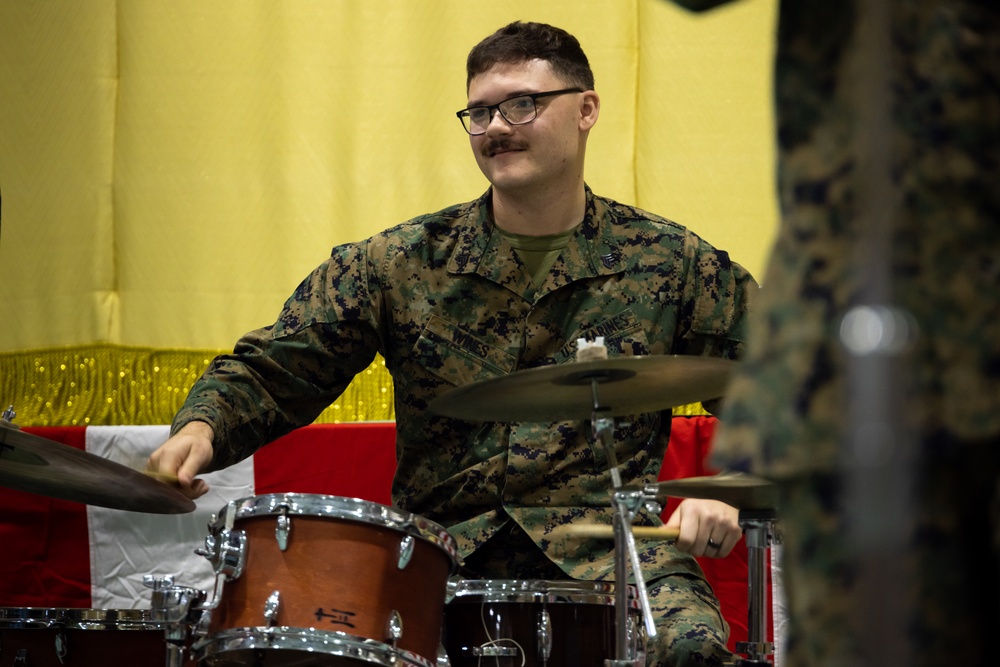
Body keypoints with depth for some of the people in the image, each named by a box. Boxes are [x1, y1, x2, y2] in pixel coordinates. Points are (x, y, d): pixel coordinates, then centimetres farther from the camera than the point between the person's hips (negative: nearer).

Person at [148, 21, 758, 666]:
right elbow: (270, 370, 9)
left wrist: (729, 495, -9)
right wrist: (201, 428, -12)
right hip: (438, 547, 1)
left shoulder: (674, 266, 6)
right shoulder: (401, 264, 8)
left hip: (604, 550, -1)